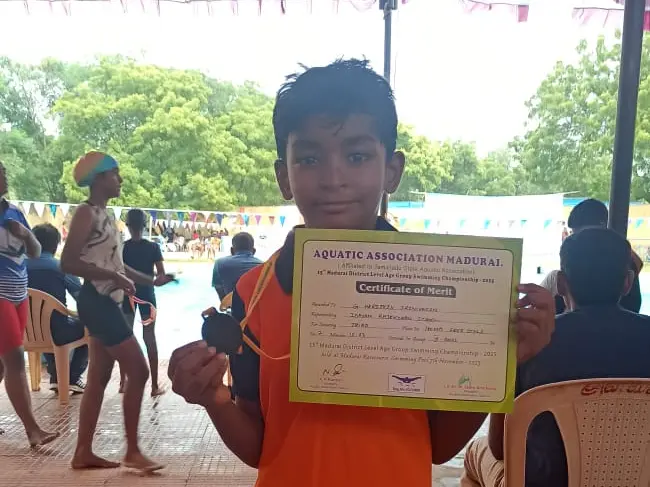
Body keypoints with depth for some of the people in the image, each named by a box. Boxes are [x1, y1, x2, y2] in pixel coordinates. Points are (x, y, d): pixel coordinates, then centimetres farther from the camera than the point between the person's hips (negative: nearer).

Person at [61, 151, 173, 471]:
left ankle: (83, 453, 21)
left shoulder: (106, 215, 17)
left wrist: (152, 281, 21)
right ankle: (132, 451, 3)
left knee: (99, 377, 12)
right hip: (96, 301, -10)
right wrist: (113, 276, -24)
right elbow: (68, 262, -22)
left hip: (107, 302, 10)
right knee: (138, 371, -8)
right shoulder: (87, 212, -12)